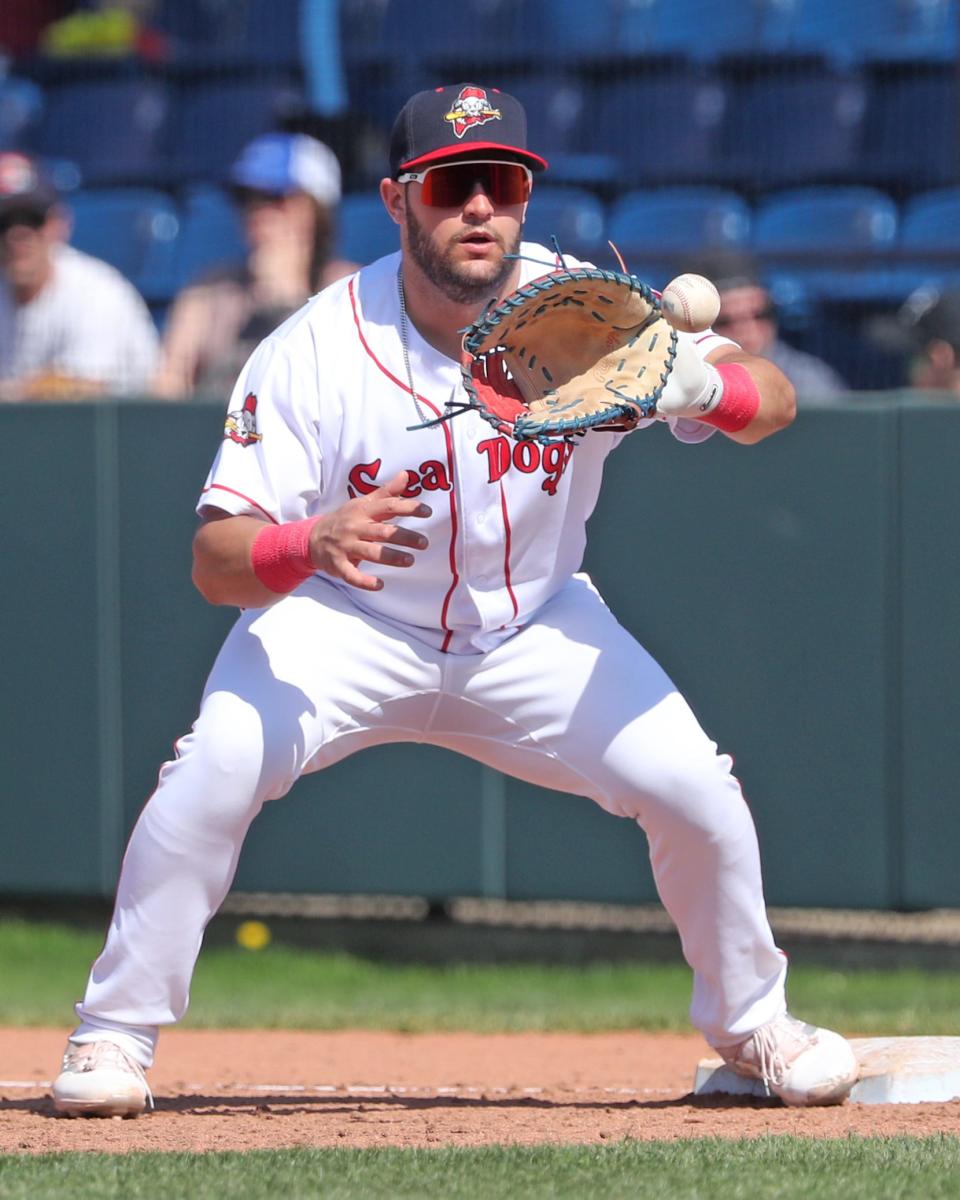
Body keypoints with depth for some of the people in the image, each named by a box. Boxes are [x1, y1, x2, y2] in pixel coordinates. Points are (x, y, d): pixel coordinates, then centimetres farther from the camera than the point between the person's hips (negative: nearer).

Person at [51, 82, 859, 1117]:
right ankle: (115, 1034, -9)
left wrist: (704, 385, -45)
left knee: (693, 787, -15)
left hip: (533, 625, 2)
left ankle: (748, 1019, 14)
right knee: (217, 767, -28)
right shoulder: (316, 349, -23)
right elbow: (214, 561, -26)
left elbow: (774, 400, -21)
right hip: (348, 625, -2)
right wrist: (315, 542, -49)